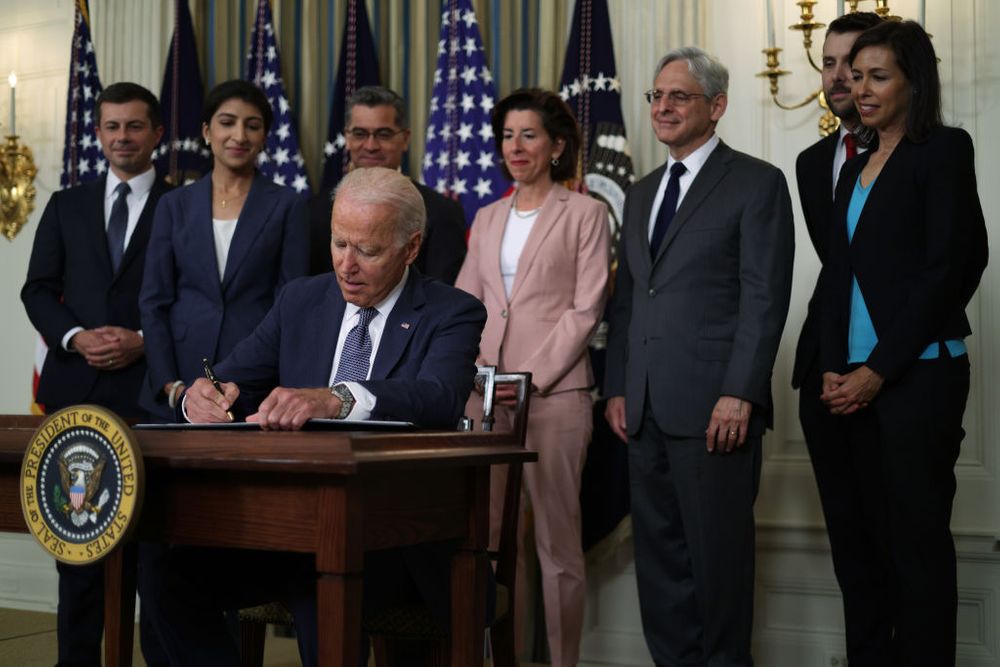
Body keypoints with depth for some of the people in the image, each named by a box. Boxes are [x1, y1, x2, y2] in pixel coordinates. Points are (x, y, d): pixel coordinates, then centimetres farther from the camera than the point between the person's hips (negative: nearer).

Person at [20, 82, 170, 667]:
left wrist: (144, 343, -12)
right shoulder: (67, 206, 15)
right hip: (75, 387, 3)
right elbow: (38, 290, 11)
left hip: (150, 388, -3)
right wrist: (75, 337, -6)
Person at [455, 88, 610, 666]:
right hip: (485, 394, 5)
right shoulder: (487, 218, 18)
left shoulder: (585, 213, 2)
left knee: (557, 537, -1)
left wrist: (532, 378, -13)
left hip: (553, 393, -4)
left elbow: (586, 308, -5)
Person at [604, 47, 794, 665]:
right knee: (659, 552, 9)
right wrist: (618, 388, 11)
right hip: (646, 408, 7)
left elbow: (765, 297, -9)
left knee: (718, 551, 1)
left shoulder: (757, 183, -1)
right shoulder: (642, 193, 20)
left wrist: (740, 394, -16)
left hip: (713, 406, -6)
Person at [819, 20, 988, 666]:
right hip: (858, 379, 7)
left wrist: (878, 370, -12)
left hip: (918, 372, -6)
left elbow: (947, 269, -11)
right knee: (876, 533, 8)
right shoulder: (855, 168, 18)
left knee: (919, 536, -3)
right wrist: (834, 367, 2)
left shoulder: (943, 150, -4)